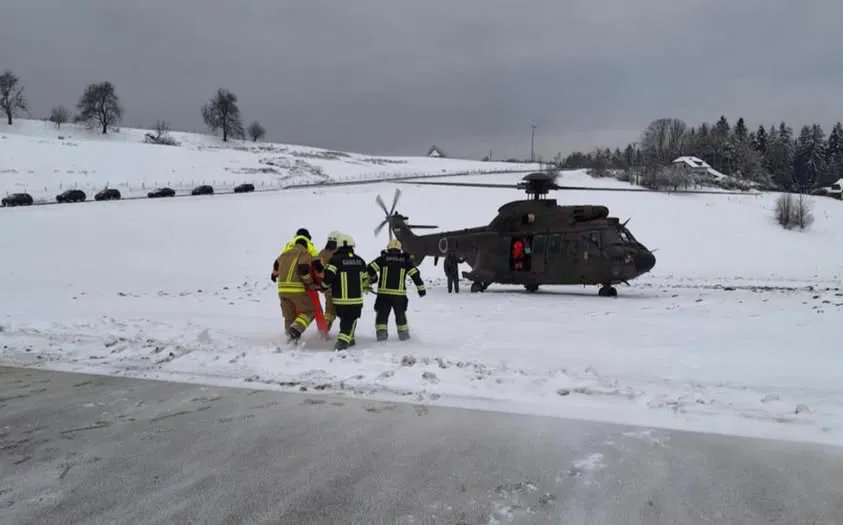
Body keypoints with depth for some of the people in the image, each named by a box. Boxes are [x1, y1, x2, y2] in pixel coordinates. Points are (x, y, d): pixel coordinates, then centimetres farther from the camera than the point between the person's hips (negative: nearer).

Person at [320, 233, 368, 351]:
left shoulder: (335, 260, -10)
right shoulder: (359, 260, 4)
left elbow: (327, 277, -13)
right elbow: (365, 279, 13)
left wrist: (323, 286, 7)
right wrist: (365, 287, 32)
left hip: (340, 299, -1)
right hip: (356, 299, 1)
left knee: (345, 319, 20)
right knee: (350, 321, 8)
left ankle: (349, 339, 26)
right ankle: (343, 340, -8)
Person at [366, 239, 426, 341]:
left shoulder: (382, 259, 2)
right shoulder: (405, 260, 6)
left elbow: (370, 268, -4)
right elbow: (415, 274, 4)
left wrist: (372, 279, 17)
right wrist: (421, 288, 12)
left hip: (383, 292, -1)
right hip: (399, 293, 1)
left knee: (382, 313, 9)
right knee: (400, 314, 16)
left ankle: (381, 332, 2)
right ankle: (403, 333, 22)